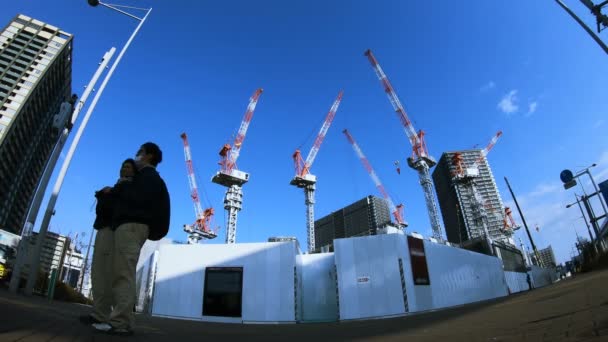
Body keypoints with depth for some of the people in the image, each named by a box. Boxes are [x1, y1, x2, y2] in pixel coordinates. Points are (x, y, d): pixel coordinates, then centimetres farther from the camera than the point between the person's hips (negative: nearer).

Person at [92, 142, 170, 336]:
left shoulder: (149, 176, 2)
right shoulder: (146, 177, 31)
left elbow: (138, 198, -14)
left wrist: (115, 190, -2)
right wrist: (116, 192, 16)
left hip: (131, 225, -10)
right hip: (130, 226, 10)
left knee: (123, 274, -16)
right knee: (121, 274, 5)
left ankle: (121, 322, -20)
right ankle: (121, 320, 4)